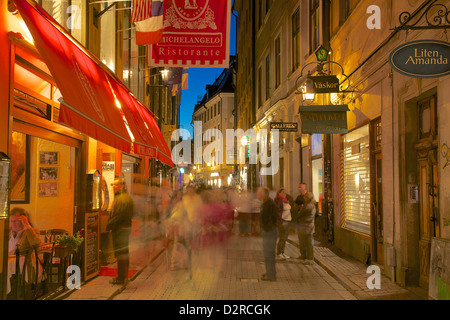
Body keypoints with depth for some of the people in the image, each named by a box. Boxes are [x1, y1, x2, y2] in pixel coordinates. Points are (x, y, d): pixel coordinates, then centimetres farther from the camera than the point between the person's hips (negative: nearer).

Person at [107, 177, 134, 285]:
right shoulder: (128, 197, 15)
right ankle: (124, 276, 25)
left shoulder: (121, 199, -18)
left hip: (119, 229, -11)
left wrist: (109, 226, -12)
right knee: (125, 252, 16)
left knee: (120, 253, -4)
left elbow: (118, 216, -22)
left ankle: (121, 278, 1)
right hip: (126, 228, 11)